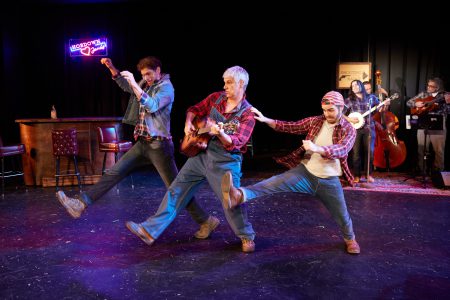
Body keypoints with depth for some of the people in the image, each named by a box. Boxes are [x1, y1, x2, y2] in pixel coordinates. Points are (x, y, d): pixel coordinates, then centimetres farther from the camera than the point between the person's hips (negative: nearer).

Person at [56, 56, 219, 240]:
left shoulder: (166, 87, -7)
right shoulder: (146, 85, 15)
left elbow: (152, 106, -23)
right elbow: (125, 85, 28)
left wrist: (134, 84, -24)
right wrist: (111, 68, 14)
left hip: (158, 144, -7)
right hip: (142, 143, 7)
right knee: (114, 172, 4)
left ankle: (206, 221, 3)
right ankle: (82, 204, 9)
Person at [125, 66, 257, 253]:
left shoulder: (247, 114, -9)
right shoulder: (216, 97, 6)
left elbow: (235, 143, -18)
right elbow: (194, 110, 19)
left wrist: (220, 134, -36)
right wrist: (188, 124, 0)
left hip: (225, 162, -5)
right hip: (201, 154, 5)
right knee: (176, 191, 4)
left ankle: (246, 237, 20)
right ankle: (150, 230, 10)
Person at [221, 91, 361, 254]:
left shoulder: (348, 130, -6)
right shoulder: (315, 121, 3)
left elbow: (342, 149, -25)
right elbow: (291, 127, 1)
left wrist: (316, 148, -44)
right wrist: (265, 120, -12)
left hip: (329, 181, -1)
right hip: (305, 172, 1)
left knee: (341, 215, 12)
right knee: (277, 182, -24)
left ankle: (350, 239, 46)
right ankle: (239, 195, -46)